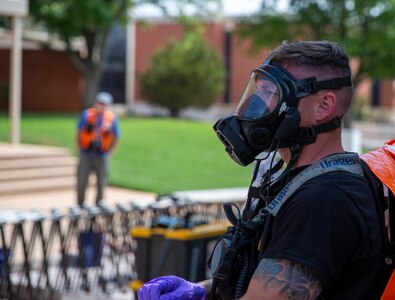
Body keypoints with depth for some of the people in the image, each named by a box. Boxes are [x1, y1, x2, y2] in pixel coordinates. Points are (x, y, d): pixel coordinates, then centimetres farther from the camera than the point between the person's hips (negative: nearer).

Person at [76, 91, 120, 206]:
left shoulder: (112, 118, 0)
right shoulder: (87, 115, -2)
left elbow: (115, 138, 6)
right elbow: (79, 133, 5)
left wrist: (108, 153, 2)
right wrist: (81, 150, 3)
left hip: (102, 155, 0)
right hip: (86, 154, 0)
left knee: (101, 184, 5)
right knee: (81, 182, 2)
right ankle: (80, 206, 15)